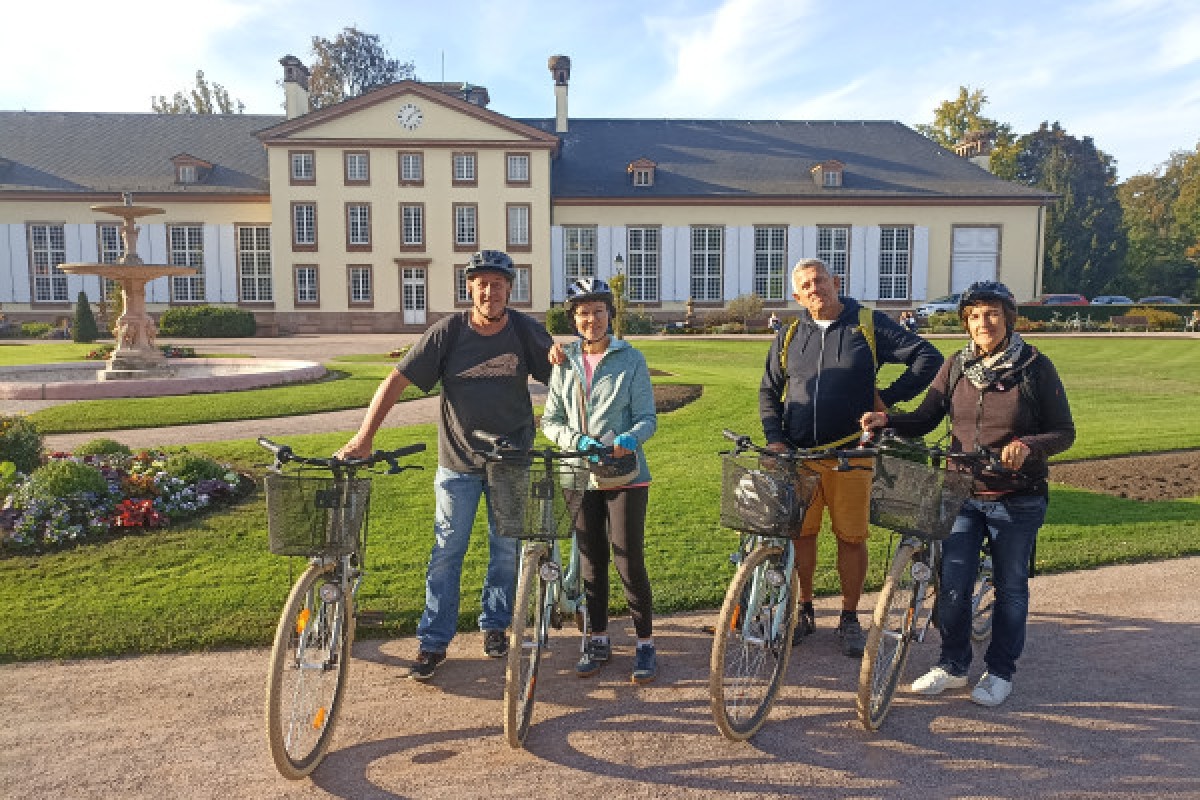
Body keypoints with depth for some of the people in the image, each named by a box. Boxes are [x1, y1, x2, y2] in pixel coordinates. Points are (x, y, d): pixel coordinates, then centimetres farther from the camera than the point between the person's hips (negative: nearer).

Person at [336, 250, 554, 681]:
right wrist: (363, 436, -17)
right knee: (447, 551, 4)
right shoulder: (448, 331, -8)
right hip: (458, 461, -1)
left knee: (506, 549, 11)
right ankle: (433, 641, 16)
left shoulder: (526, 330, -5)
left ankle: (494, 625, 32)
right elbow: (397, 379, -10)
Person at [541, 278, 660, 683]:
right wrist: (578, 441, -14)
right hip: (581, 477, 3)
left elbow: (647, 417, -4)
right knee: (591, 565, 12)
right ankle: (599, 641, 28)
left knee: (630, 563, -2)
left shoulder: (630, 359, -1)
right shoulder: (564, 364, 7)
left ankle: (645, 643, 14)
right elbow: (550, 420, 5)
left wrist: (630, 437, -26)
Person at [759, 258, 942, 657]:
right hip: (797, 454, 3)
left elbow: (928, 357, 1)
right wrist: (775, 437, 2)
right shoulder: (789, 337, 10)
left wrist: (887, 396, -3)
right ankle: (804, 611, 25)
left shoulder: (869, 325, 1)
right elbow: (769, 392, 16)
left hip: (850, 454, -2)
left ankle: (849, 618, 20)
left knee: (851, 537, 4)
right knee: (801, 533, 8)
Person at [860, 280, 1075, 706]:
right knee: (953, 585, 3)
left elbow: (1064, 432, -5)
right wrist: (886, 420, -18)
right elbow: (924, 419, 1)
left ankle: (1000, 670, 29)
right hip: (963, 496, 2)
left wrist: (1028, 444, -25)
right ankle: (953, 664, 23)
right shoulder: (957, 366, 2)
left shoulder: (1035, 367, -8)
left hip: (1017, 502, -2)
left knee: (1010, 587, 11)